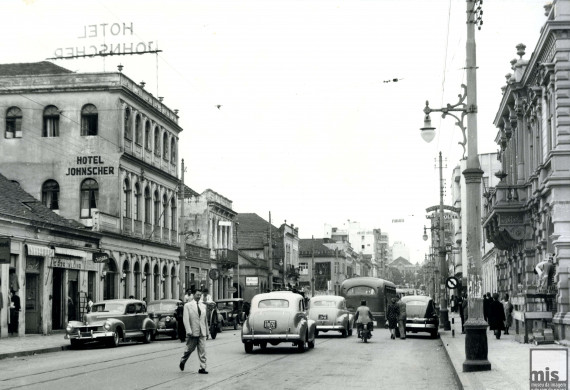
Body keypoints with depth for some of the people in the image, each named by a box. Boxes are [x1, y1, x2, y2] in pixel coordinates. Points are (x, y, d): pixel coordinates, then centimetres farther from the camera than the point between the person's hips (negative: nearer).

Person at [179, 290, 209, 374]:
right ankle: (182, 362, 32)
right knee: (189, 349, 7)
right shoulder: (187, 306, -2)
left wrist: (207, 331, 17)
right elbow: (186, 319, -9)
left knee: (202, 350, -3)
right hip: (192, 332, -4)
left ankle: (202, 368, -2)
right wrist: (189, 331, -18)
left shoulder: (203, 306, 13)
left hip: (202, 332, 4)